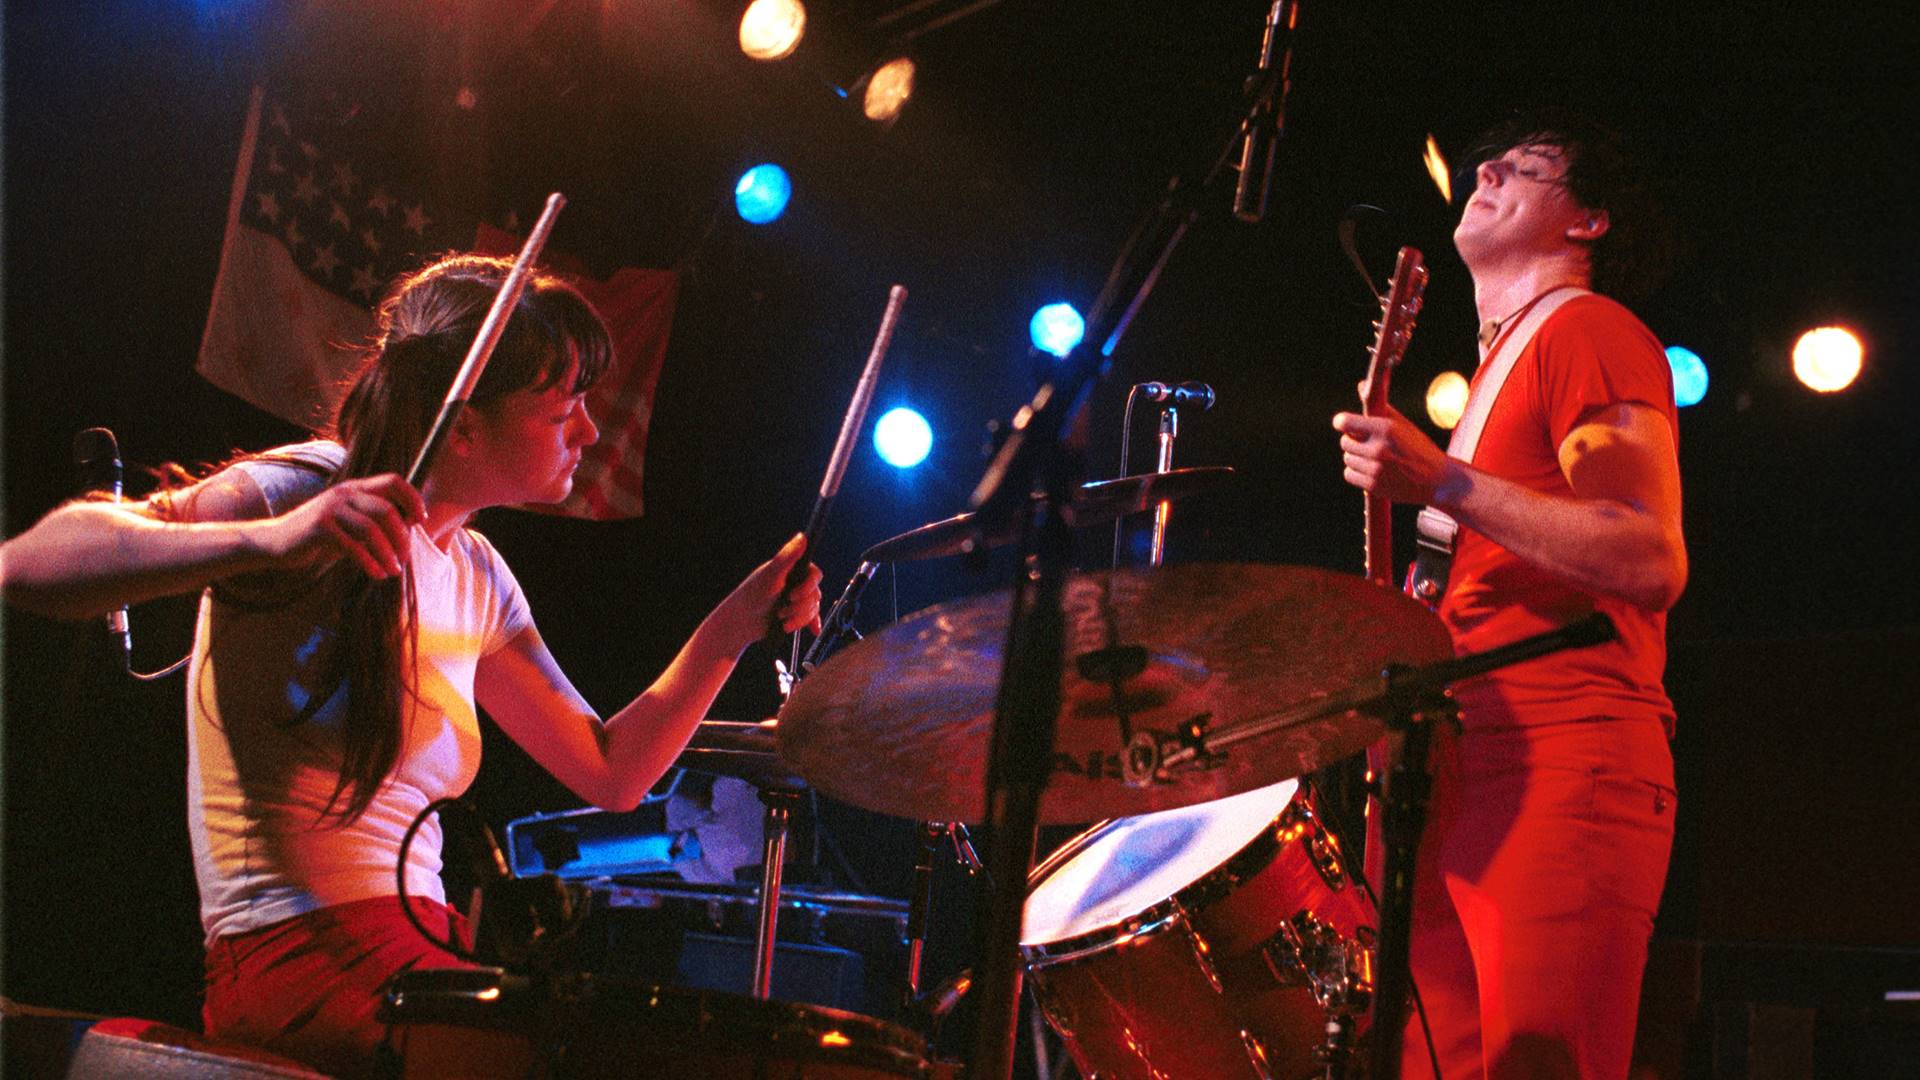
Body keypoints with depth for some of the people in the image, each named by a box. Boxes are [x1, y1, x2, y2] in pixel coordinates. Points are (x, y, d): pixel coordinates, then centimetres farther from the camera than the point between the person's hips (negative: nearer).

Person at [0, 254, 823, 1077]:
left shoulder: (476, 577, 14)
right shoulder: (314, 490, -9)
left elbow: (609, 773, 17)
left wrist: (731, 629, 3)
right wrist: (271, 541, -36)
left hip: (423, 950, 8)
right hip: (298, 962, -8)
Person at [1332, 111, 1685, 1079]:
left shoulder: (1586, 331, 1)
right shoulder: (1501, 365, 30)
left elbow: (1654, 563, -14)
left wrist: (1442, 483, -18)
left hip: (1562, 763, -9)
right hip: (1457, 771, 9)